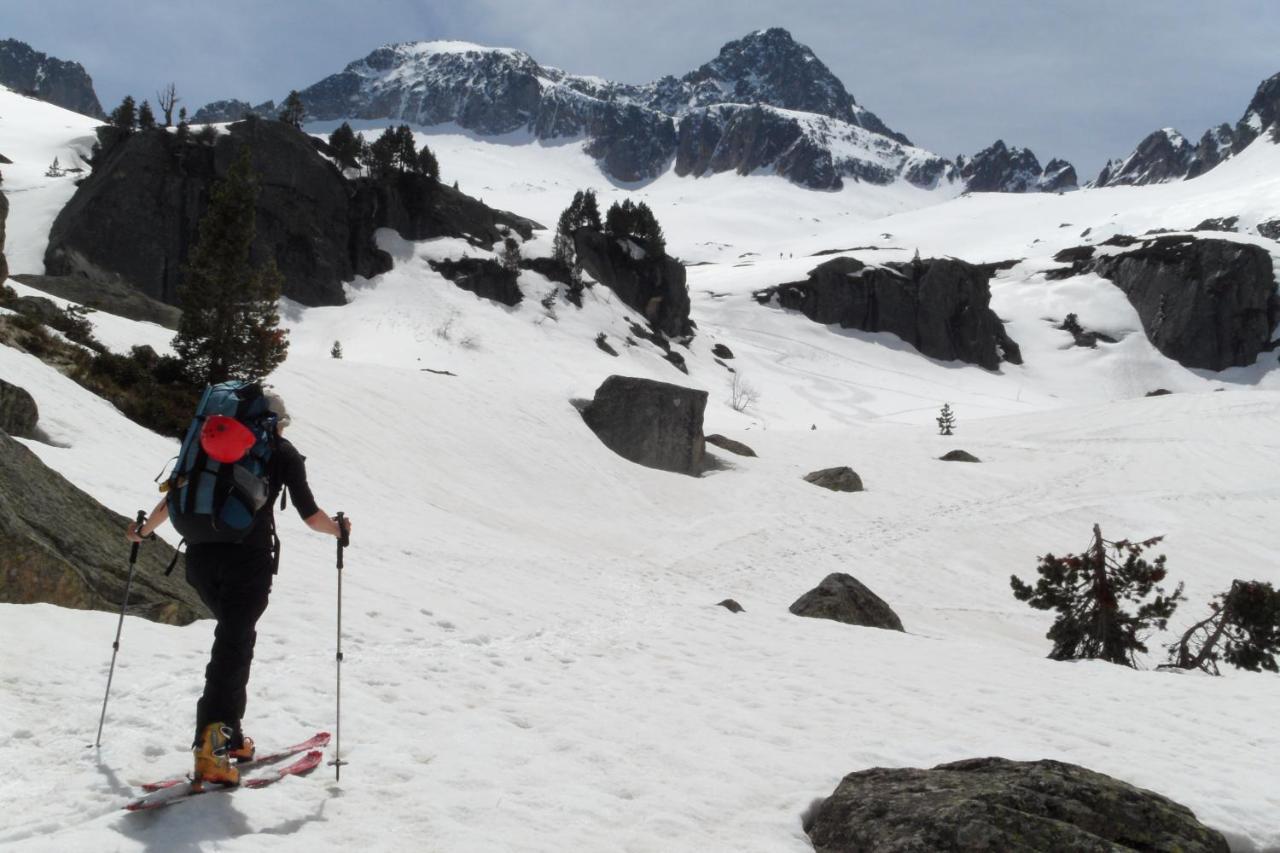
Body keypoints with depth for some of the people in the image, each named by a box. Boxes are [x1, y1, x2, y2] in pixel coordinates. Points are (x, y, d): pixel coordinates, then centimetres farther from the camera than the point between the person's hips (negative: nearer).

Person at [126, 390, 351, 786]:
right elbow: (310, 514, 3)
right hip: (249, 557, -5)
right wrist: (338, 529, 22)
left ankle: (229, 735, 16)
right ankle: (210, 744, -19)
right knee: (233, 645, -5)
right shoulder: (283, 453, 7)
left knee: (236, 636, 20)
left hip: (201, 556, 5)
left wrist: (143, 530, 30)